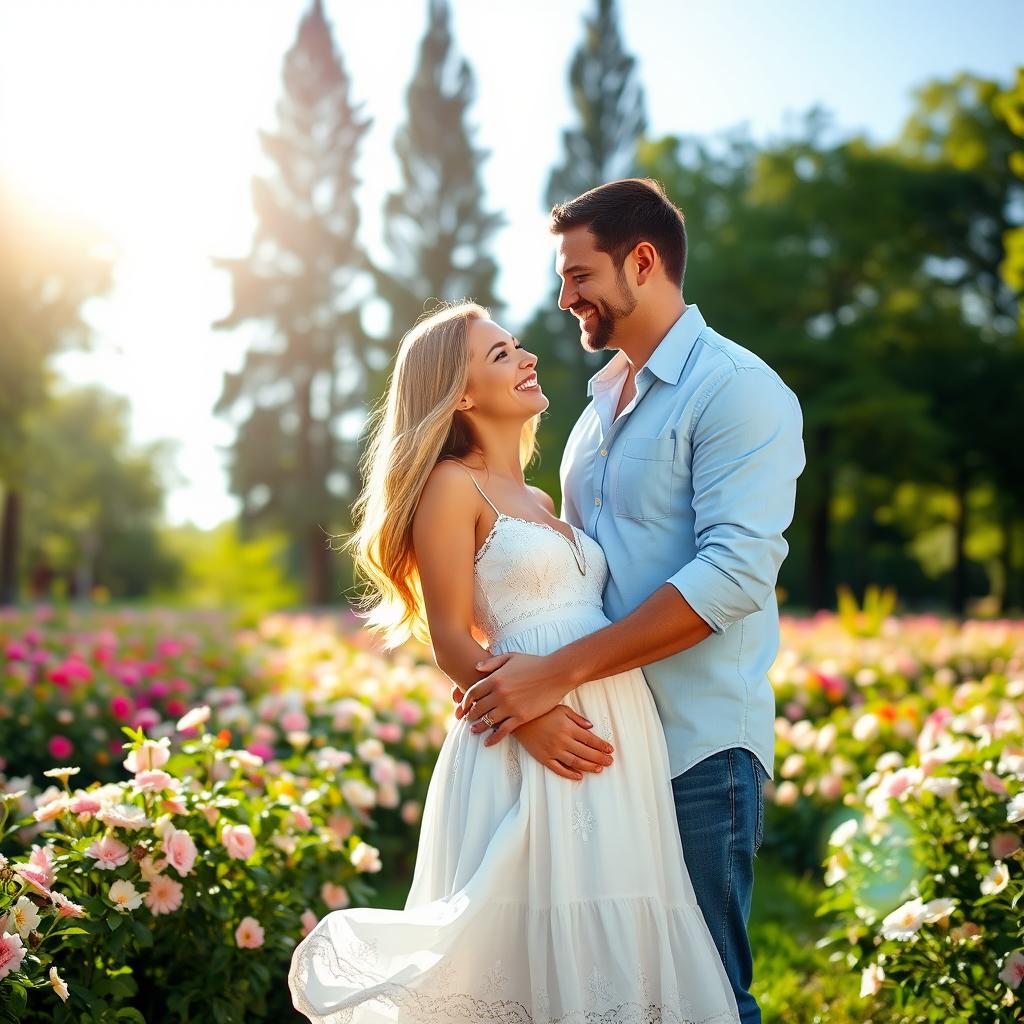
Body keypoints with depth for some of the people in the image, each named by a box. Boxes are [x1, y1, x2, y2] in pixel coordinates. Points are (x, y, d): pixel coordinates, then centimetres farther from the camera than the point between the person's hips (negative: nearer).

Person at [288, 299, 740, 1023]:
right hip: (533, 743, -8)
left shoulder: (540, 500, 22)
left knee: (605, 946, 9)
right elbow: (451, 639, -9)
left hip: (617, 741, 8)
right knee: (534, 944, -3)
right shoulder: (452, 485, -2)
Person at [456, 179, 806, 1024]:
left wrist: (560, 670, -24)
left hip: (697, 749, -8)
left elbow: (735, 573, -21)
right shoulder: (601, 400, 17)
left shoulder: (737, 390, -10)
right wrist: (514, 664, 2)